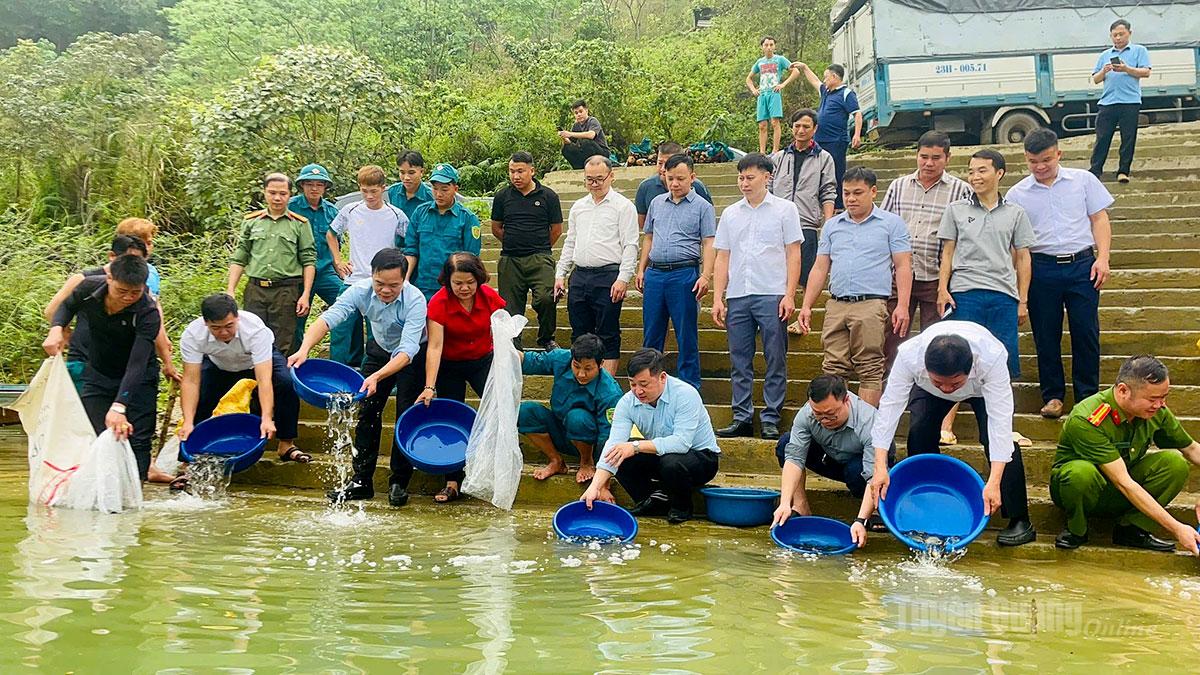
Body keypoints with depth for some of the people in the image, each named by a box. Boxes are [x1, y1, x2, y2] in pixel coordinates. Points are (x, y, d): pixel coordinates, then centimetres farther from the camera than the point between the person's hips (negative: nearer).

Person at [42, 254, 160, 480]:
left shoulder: (148, 314, -30)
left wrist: (119, 407, -48)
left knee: (137, 441, -9)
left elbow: (136, 365, -37)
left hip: (138, 379, -3)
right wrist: (56, 328, -16)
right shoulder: (89, 288, -19)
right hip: (98, 374, 3)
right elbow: (67, 306, 6)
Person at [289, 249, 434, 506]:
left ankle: (399, 483, 3)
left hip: (413, 356, -4)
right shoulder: (361, 291, -25)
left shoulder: (415, 301, -35)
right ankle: (361, 480, 8)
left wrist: (377, 377, -56)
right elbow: (328, 318, -36)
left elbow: (407, 350, -42)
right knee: (367, 411, 0)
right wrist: (304, 349, -53)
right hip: (380, 349, 4)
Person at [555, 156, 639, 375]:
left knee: (608, 336, -2)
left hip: (608, 277, -6)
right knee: (579, 333, 10)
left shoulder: (623, 206, -2)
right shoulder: (578, 207, 16)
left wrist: (623, 278, -16)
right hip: (579, 276, 6)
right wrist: (560, 274, 13)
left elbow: (630, 246, -7)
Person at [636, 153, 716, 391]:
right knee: (651, 334, 10)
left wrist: (705, 276, -16)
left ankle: (689, 386, 8)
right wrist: (641, 269, 12)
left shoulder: (702, 207, 1)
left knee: (686, 335, 1)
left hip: (684, 274, -5)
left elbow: (708, 244, -5)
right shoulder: (657, 203, 14)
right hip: (655, 273, 5)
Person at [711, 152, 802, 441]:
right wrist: (717, 298, 5)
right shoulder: (730, 214, 14)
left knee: (775, 361, -1)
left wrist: (789, 295, -9)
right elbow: (722, 258, 13)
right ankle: (742, 419, 12)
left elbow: (793, 255, 0)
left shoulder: (785, 210, 3)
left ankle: (771, 419, 4)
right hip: (737, 297, 4)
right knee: (739, 362, 5)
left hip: (772, 296, -4)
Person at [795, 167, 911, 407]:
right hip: (836, 305, 4)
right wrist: (806, 306, 9)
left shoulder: (891, 223, 6)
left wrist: (902, 306, -10)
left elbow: (903, 267, 1)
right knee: (833, 369, 1)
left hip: (871, 305, -4)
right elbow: (820, 268, 17)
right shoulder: (832, 225, 18)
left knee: (870, 370, -4)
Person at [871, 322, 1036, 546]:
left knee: (996, 435, -22)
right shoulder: (909, 355, -41)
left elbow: (1000, 419, -43)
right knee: (919, 433, -18)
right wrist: (880, 467, -45)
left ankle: (1020, 520, -11)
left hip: (984, 386, -2)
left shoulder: (992, 357, -44)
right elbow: (890, 405, -38)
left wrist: (994, 483, -48)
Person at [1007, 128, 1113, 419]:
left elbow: (1099, 219, 6)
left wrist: (1103, 258, -5)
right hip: (1041, 269, 1)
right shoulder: (1017, 194, 5)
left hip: (1082, 265, 0)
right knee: (1046, 337, 5)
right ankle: (1053, 395, 17)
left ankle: (1088, 395, 11)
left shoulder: (1083, 180, 5)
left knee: (1086, 334, 0)